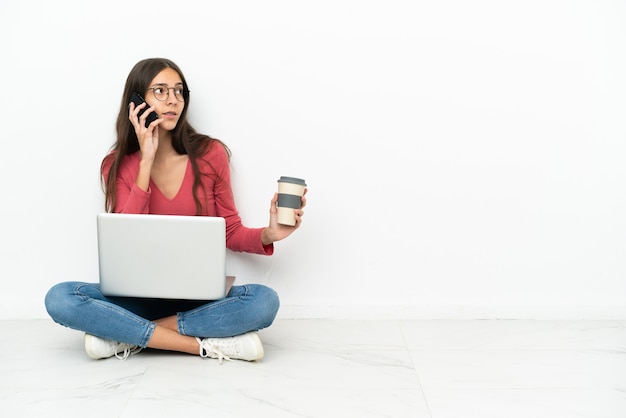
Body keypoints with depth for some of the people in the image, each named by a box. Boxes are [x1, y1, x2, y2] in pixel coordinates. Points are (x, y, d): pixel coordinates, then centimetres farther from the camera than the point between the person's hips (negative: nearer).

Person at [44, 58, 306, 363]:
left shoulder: (210, 154, 0)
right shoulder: (118, 165, 0)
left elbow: (230, 232, 6)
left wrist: (267, 234, -16)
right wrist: (146, 161, -17)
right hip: (140, 293, 0)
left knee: (264, 300, -31)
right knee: (59, 298, -26)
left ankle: (127, 336, -21)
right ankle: (205, 345, -26)